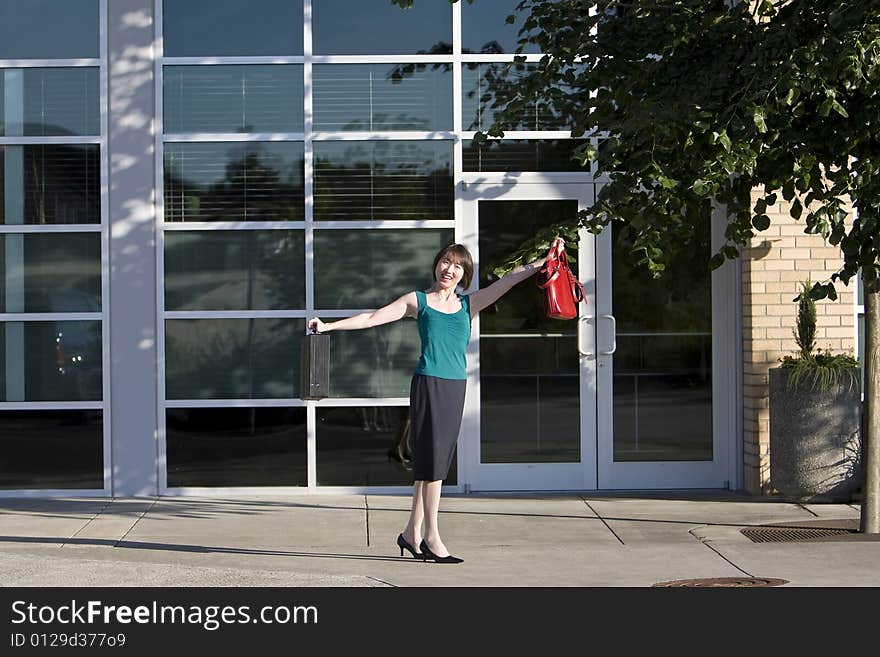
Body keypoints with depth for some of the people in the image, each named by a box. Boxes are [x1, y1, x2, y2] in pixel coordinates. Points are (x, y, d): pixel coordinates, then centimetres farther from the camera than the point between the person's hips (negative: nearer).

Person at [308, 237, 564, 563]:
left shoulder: (469, 304, 12)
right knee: (432, 459, -7)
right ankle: (431, 537, -3)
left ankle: (412, 533, 16)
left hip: (456, 388, 5)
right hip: (428, 383, -4)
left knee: (433, 462, 8)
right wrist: (329, 326, -1)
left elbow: (510, 279, 6)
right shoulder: (418, 301, 4)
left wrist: (547, 259, -2)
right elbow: (371, 318, 4)